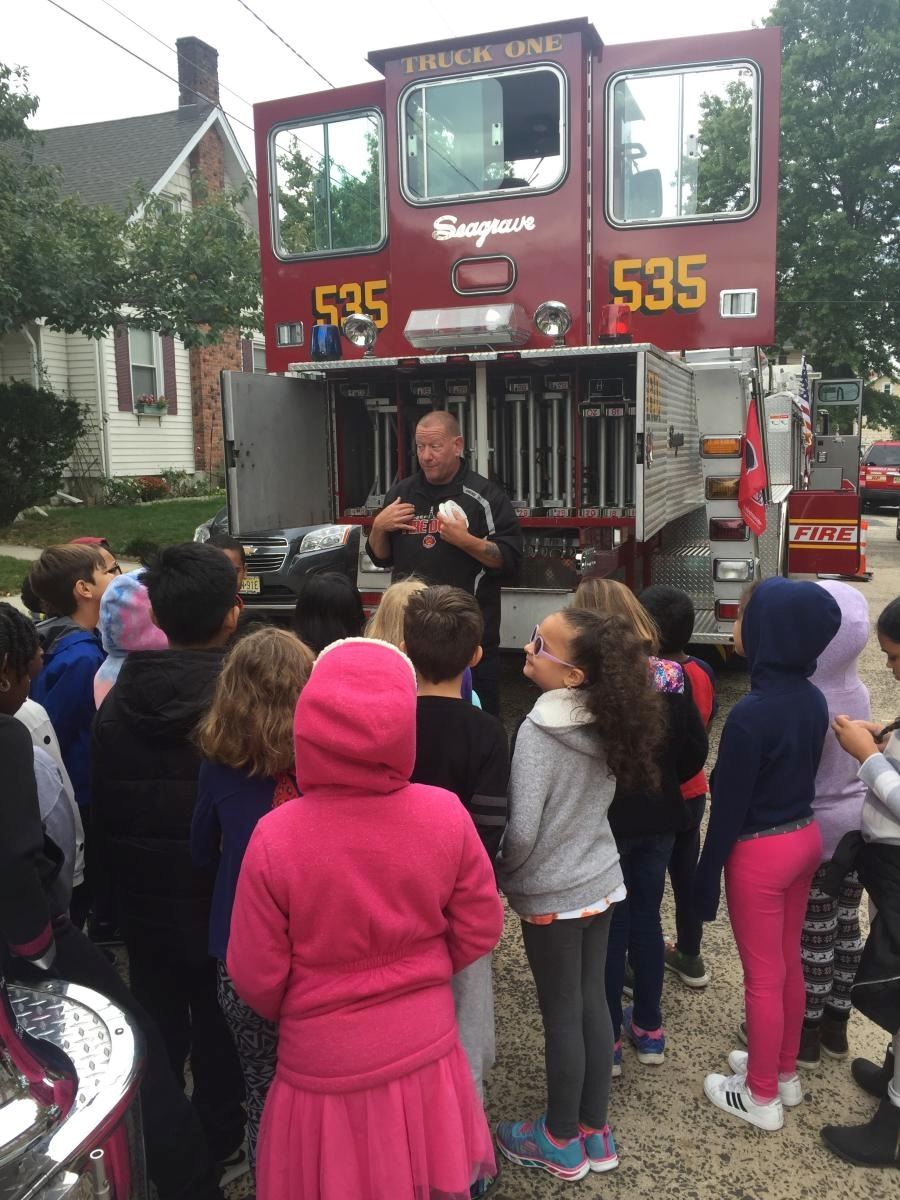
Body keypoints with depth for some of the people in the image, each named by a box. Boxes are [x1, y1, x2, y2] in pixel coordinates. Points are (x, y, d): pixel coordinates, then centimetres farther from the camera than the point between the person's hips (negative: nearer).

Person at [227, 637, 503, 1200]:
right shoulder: (446, 815, -18)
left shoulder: (277, 836, -24)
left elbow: (256, 978, -13)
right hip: (426, 1049, 2)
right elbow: (480, 931, -6)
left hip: (326, 1066, -2)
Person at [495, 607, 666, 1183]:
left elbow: (522, 832, -23)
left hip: (553, 894, -6)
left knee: (562, 1015, 10)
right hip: (603, 881, 6)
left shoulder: (539, 731, -25)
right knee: (593, 1002, 18)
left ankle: (562, 1140, 30)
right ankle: (595, 1130, 35)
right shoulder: (607, 721, -5)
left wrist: (498, 877, -6)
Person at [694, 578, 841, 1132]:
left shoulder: (750, 715, -26)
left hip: (760, 852, -8)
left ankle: (763, 1097, 26)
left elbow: (730, 804, -19)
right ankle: (785, 1072, 40)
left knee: (763, 976, 9)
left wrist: (707, 876, -9)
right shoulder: (813, 699, -3)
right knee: (789, 963, 22)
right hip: (805, 836, 8)